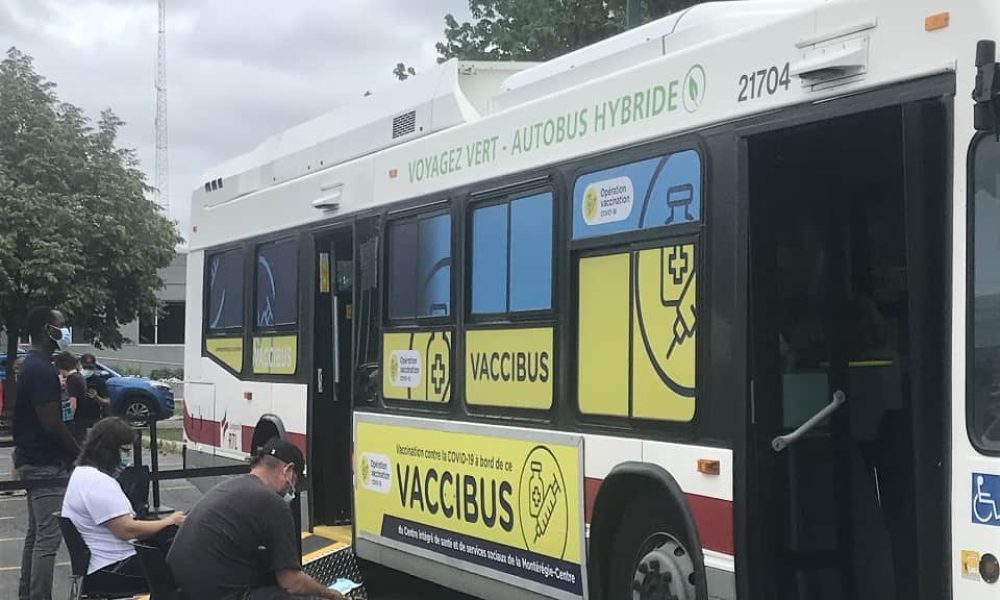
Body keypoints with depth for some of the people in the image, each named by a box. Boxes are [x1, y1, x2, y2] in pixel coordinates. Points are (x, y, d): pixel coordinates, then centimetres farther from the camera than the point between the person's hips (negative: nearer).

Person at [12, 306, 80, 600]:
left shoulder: (32, 365, 14)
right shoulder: (42, 370, -19)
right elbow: (51, 423, -22)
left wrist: (73, 449, 16)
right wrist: (80, 453, -10)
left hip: (32, 460, 11)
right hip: (46, 464, -11)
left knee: (36, 533, 16)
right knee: (48, 536, -10)